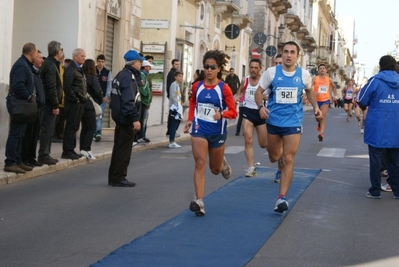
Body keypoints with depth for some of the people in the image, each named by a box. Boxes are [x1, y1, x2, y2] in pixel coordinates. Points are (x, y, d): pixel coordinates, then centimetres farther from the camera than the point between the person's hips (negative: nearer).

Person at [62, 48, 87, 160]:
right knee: (70, 127, -6)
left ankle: (71, 150, 19)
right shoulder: (70, 70, -12)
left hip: (79, 103, 10)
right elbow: (67, 87, -20)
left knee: (74, 127, 13)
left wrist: (84, 98, 12)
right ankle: (67, 151, -3)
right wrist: (75, 99, -17)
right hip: (73, 103, -10)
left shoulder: (79, 70, 19)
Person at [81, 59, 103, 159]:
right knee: (91, 128, -1)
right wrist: (100, 101, 2)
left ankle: (82, 148, 15)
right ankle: (86, 149, -12)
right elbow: (98, 91, -14)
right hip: (89, 105, -6)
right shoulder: (92, 77, -10)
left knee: (84, 127, 15)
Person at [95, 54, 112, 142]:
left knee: (100, 115, -10)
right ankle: (95, 133, 12)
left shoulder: (108, 73, 5)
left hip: (103, 98, -1)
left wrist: (107, 96, -6)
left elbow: (109, 85, 3)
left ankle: (98, 132, -17)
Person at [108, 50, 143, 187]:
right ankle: (118, 177, -1)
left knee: (119, 148, 15)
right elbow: (128, 100, -25)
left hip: (119, 117, 10)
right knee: (124, 149, -4)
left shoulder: (121, 75, 15)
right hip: (126, 119, -10)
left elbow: (116, 96, 22)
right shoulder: (129, 77, -17)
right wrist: (135, 118, -26)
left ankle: (113, 177, 21)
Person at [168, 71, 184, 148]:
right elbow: (173, 96, -18)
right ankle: (171, 142, -9)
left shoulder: (178, 85, 19)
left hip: (178, 108, 10)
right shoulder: (174, 84, -10)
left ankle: (171, 142, 15)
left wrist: (180, 106, 12)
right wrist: (178, 106, -18)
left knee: (176, 125, 11)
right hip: (175, 108, -10)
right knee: (174, 125, -9)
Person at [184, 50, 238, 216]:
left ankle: (223, 163, 52)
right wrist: (190, 119, 11)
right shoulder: (197, 86, 0)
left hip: (217, 132, -1)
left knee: (215, 169, 15)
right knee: (200, 165, -13)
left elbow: (233, 112, -10)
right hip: (199, 130, 1)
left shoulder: (224, 88, -10)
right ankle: (199, 202, -16)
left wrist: (221, 114, -30)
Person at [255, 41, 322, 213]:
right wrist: (260, 107, -19)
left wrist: (315, 106, 3)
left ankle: (282, 198, -11)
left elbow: (309, 91, 17)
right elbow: (259, 91, 0)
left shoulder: (304, 75, -3)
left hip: (293, 122, -1)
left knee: (288, 160, -10)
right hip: (273, 121, 1)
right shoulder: (271, 72, -7)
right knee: (274, 157, 16)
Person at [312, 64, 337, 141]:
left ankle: (321, 133, -17)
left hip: (325, 100, 0)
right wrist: (313, 93, -33)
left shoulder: (329, 79, 4)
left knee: (323, 117, -13)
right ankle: (319, 123, 45)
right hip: (317, 100, 0)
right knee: (318, 117, 9)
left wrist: (335, 96, 16)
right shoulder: (315, 79, -5)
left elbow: (334, 87, 23)